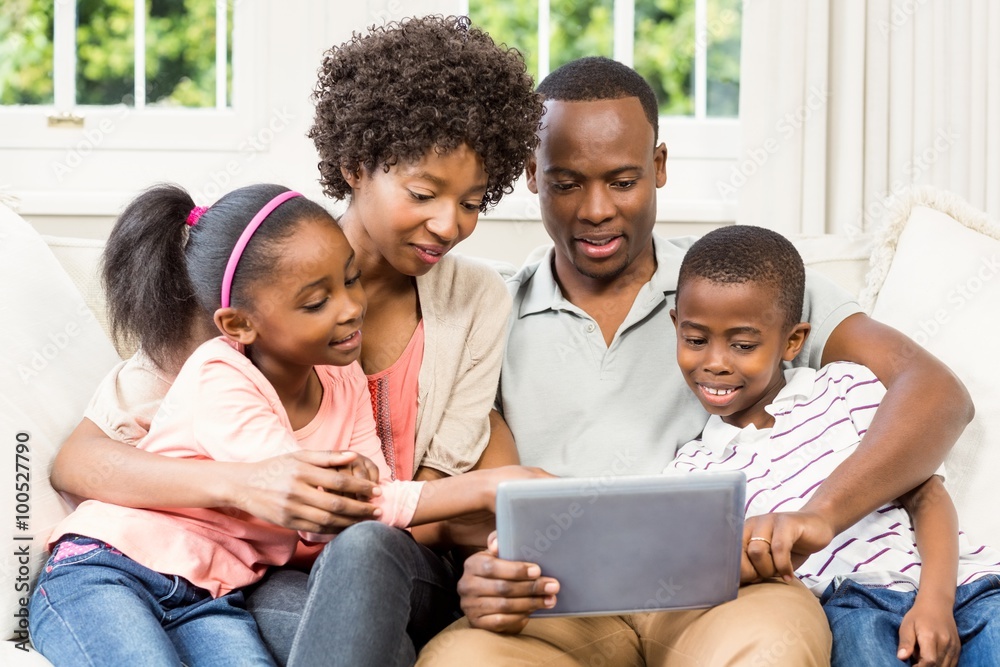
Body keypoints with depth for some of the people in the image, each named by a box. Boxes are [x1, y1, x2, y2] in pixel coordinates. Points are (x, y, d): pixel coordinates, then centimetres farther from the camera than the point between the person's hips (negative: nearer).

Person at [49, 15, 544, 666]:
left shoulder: (477, 301, 4)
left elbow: (427, 518, 2)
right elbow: (76, 461, -13)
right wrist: (241, 484, -29)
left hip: (398, 586, 2)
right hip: (266, 584, -2)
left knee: (365, 548, -35)